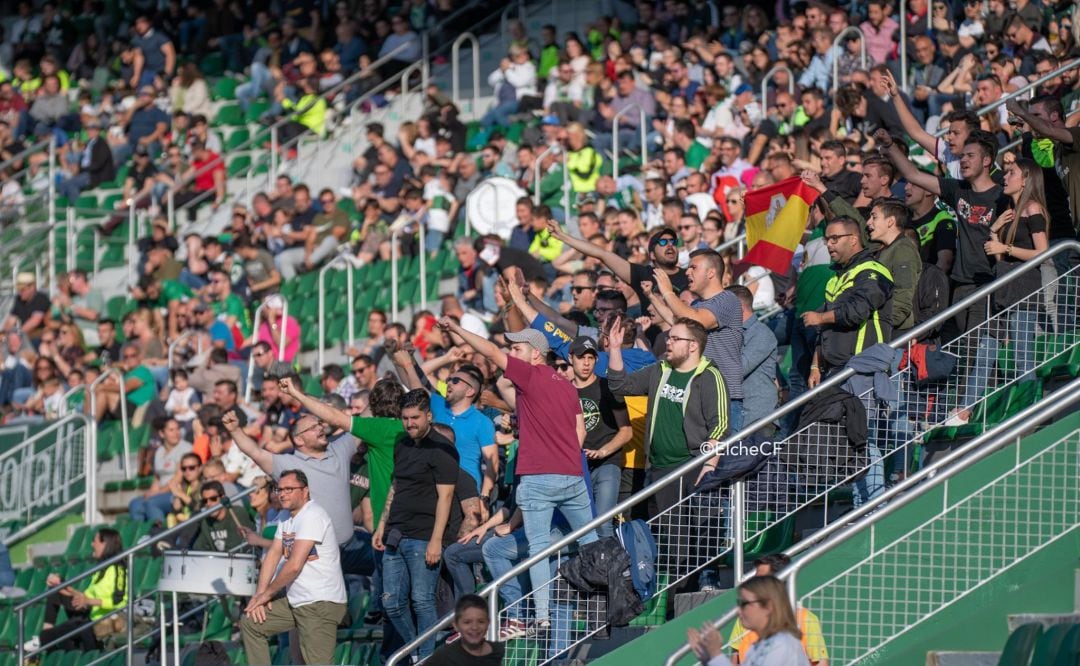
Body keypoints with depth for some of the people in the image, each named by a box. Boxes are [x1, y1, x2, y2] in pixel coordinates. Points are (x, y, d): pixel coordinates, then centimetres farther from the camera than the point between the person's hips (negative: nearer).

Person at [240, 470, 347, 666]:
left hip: (320, 605, -10)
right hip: (295, 603, 10)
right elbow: (273, 556, 11)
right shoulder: (287, 519, 15)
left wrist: (267, 593, -9)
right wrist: (259, 595, 0)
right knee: (250, 623, 11)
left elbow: (294, 565, -21)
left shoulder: (312, 516, -16)